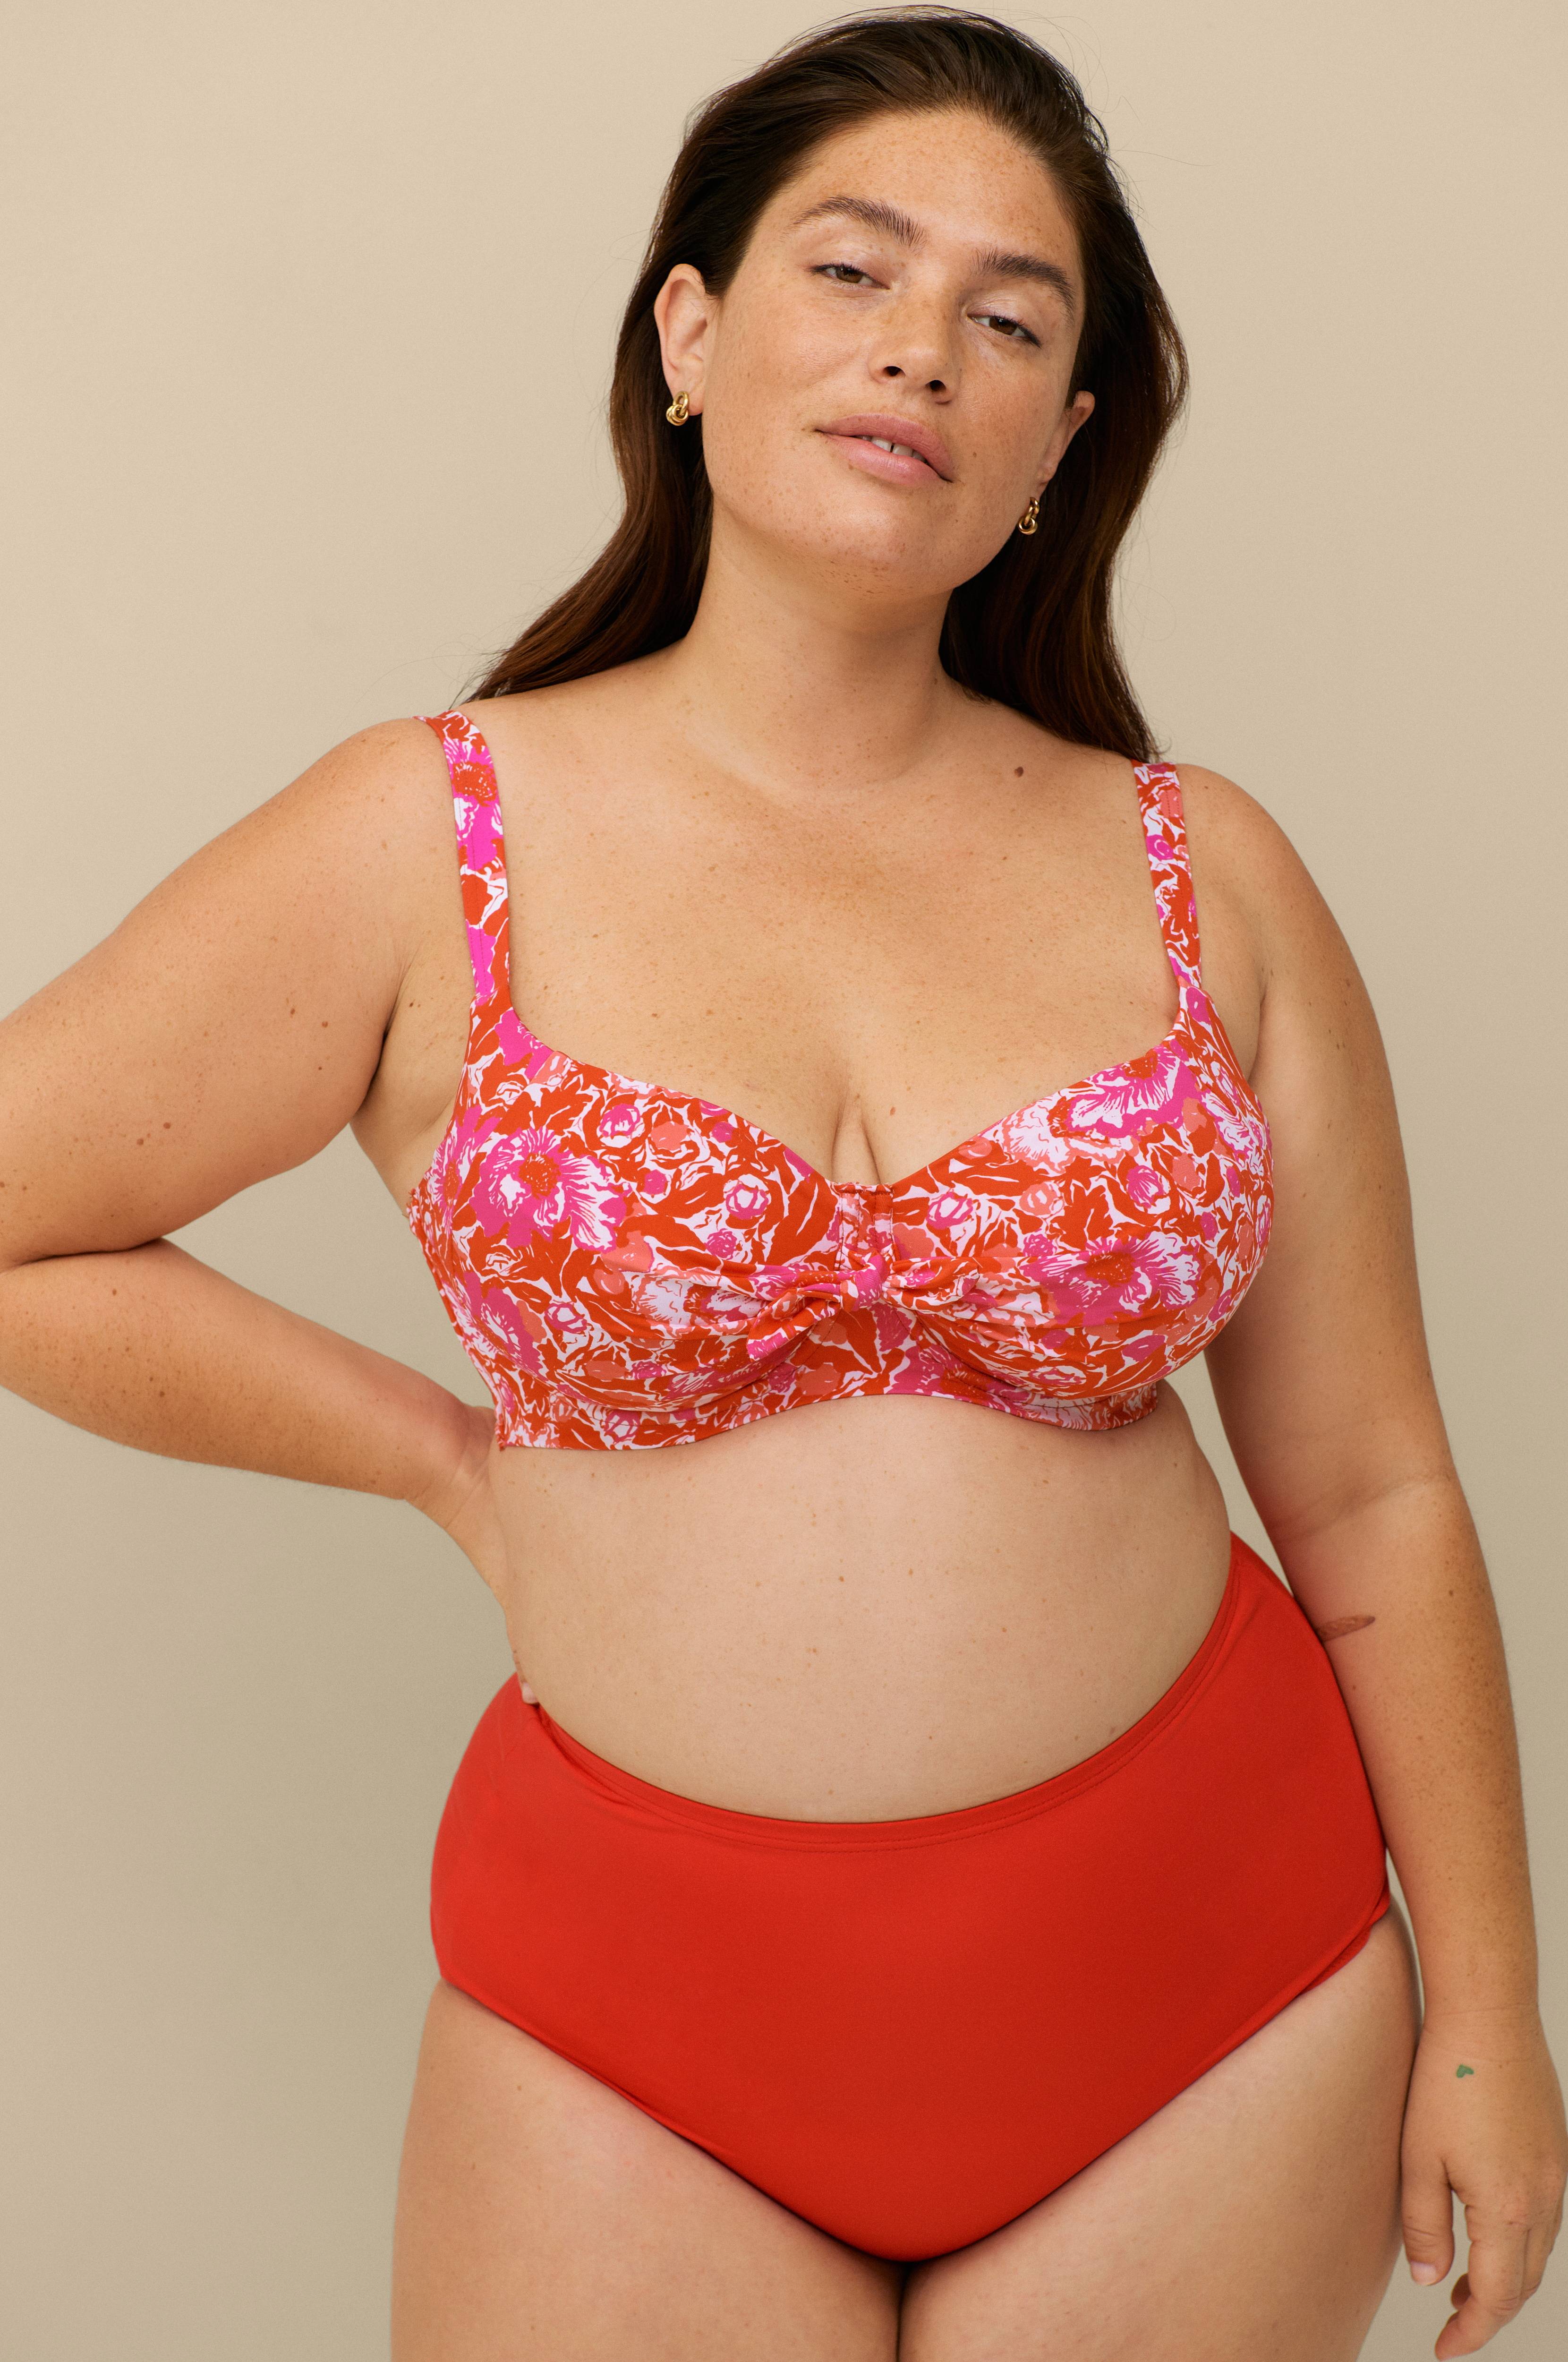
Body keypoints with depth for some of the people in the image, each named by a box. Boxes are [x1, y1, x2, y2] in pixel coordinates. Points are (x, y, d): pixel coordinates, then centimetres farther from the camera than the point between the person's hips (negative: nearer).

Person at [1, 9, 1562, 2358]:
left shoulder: (1207, 875, -2)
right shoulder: (436, 840, -7)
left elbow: (1372, 1499, 3)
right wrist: (458, 1462, -2)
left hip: (1219, 1986, 2)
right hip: (635, 2014, -1)